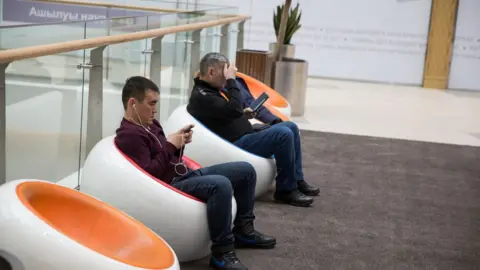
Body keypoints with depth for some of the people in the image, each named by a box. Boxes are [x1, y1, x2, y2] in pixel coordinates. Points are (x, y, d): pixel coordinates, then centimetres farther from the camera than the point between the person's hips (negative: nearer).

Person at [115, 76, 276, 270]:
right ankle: (222, 252, -26)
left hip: (186, 174, 10)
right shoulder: (129, 136, -16)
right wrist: (170, 146, -18)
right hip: (170, 186, -10)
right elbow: (149, 174, -24)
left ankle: (243, 230, 18)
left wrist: (178, 143, 1)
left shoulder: (149, 124, 14)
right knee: (221, 185, -36)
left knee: (245, 170, 8)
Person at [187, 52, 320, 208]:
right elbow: (234, 109, -29)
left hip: (245, 135, 11)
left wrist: (244, 113, 11)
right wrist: (231, 80, -19)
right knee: (283, 135, -24)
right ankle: (286, 190, -12)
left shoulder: (214, 88, 14)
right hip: (236, 145, -11)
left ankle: (297, 180, 14)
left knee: (291, 127, 10)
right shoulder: (200, 96, -18)